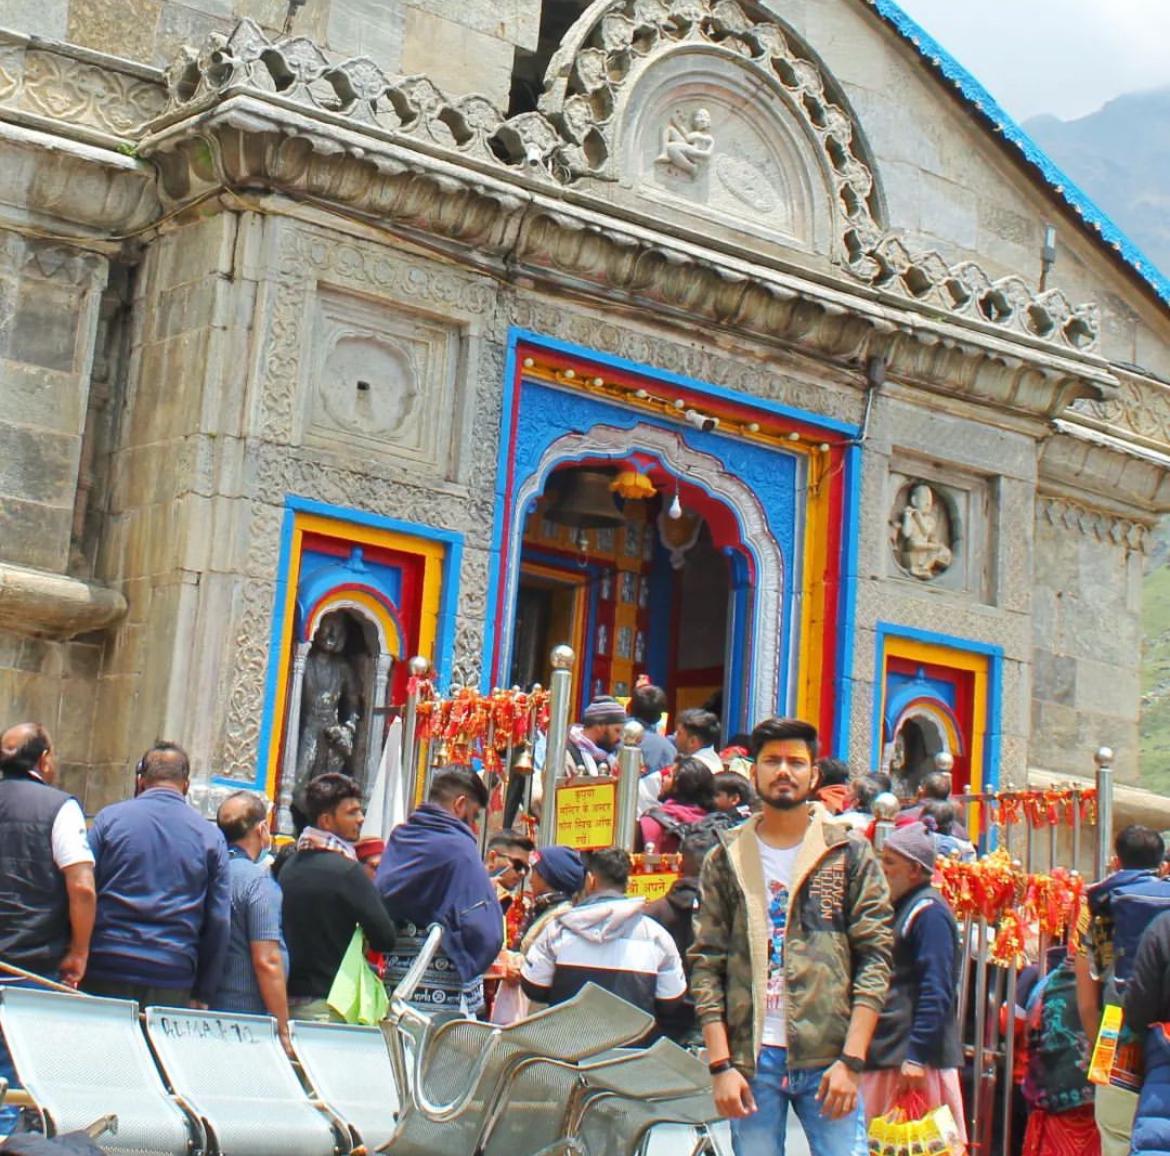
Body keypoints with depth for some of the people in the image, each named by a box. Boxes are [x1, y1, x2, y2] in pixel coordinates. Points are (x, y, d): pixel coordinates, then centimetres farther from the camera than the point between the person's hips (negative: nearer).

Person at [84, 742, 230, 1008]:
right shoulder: (210, 836, 6)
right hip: (173, 980, 1)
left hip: (106, 971, 0)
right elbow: (219, 921, 5)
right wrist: (203, 994, 10)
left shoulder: (109, 818, 4)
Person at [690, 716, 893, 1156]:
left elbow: (874, 959, 1)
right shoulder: (726, 860, 9)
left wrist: (851, 1060, -8)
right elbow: (706, 966, 6)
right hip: (752, 1059, 1)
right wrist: (721, 1064, -4)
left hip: (828, 1060, -1)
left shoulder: (850, 854, 5)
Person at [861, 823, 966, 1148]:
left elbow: (936, 993, -20)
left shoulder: (928, 912, -13)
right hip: (888, 1058, 10)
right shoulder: (900, 908, 18)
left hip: (918, 1059, -10)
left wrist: (917, 1057, -23)